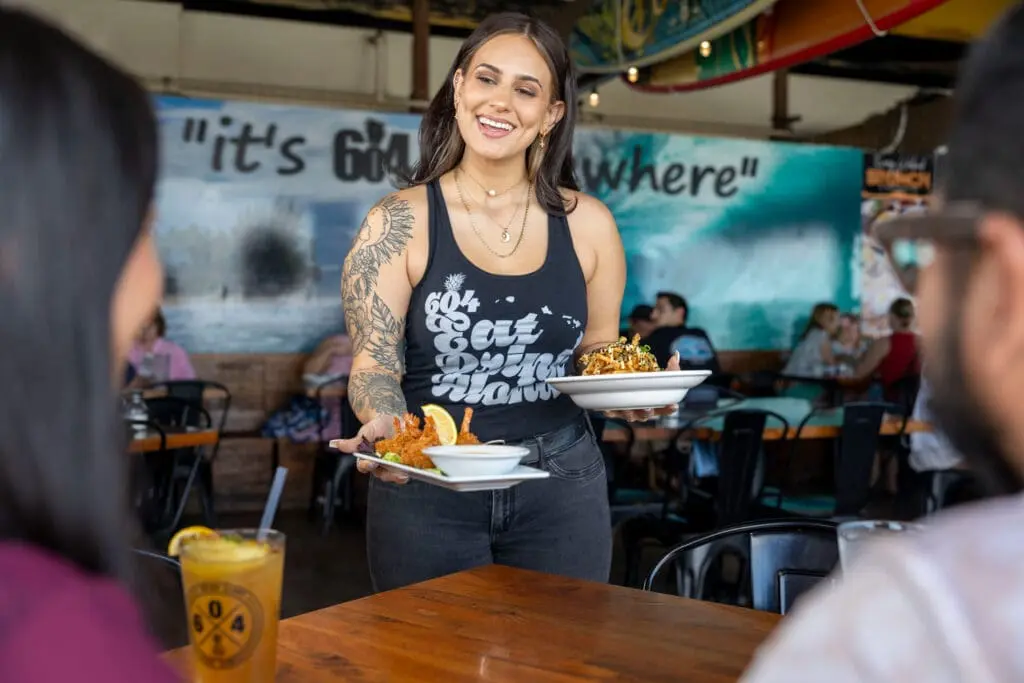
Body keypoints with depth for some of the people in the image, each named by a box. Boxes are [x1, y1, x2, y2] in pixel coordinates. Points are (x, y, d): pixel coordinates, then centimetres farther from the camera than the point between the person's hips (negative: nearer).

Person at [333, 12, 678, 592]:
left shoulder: (588, 224, 1)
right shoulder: (398, 223, -5)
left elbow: (598, 357, 11)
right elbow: (375, 360, -9)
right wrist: (385, 427, -29)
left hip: (562, 487, 2)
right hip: (428, 491, -2)